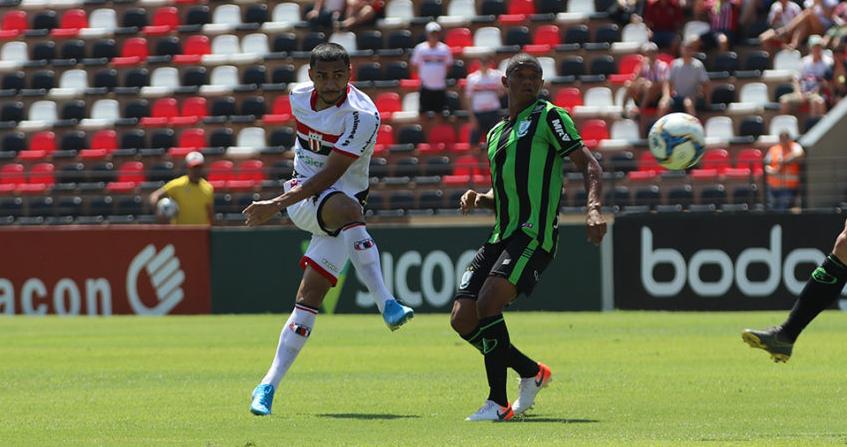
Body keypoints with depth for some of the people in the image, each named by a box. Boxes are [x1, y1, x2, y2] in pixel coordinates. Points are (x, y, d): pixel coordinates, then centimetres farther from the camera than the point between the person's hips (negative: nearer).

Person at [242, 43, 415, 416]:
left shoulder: (362, 116, -19)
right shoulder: (299, 96, 1)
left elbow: (330, 174, -24)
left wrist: (277, 205, -29)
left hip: (342, 199, -2)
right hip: (302, 195, 2)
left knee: (310, 296, -13)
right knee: (347, 208, -33)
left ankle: (269, 386, -7)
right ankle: (386, 304, -40)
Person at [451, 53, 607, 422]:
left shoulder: (548, 116, 2)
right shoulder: (496, 133, 23)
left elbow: (589, 164, -4)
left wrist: (593, 208, -21)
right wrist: (479, 199, 9)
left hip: (533, 235, -8)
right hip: (502, 236, 8)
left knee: (487, 303, -24)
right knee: (462, 319, 0)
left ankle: (499, 403, -18)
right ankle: (532, 372, 19)